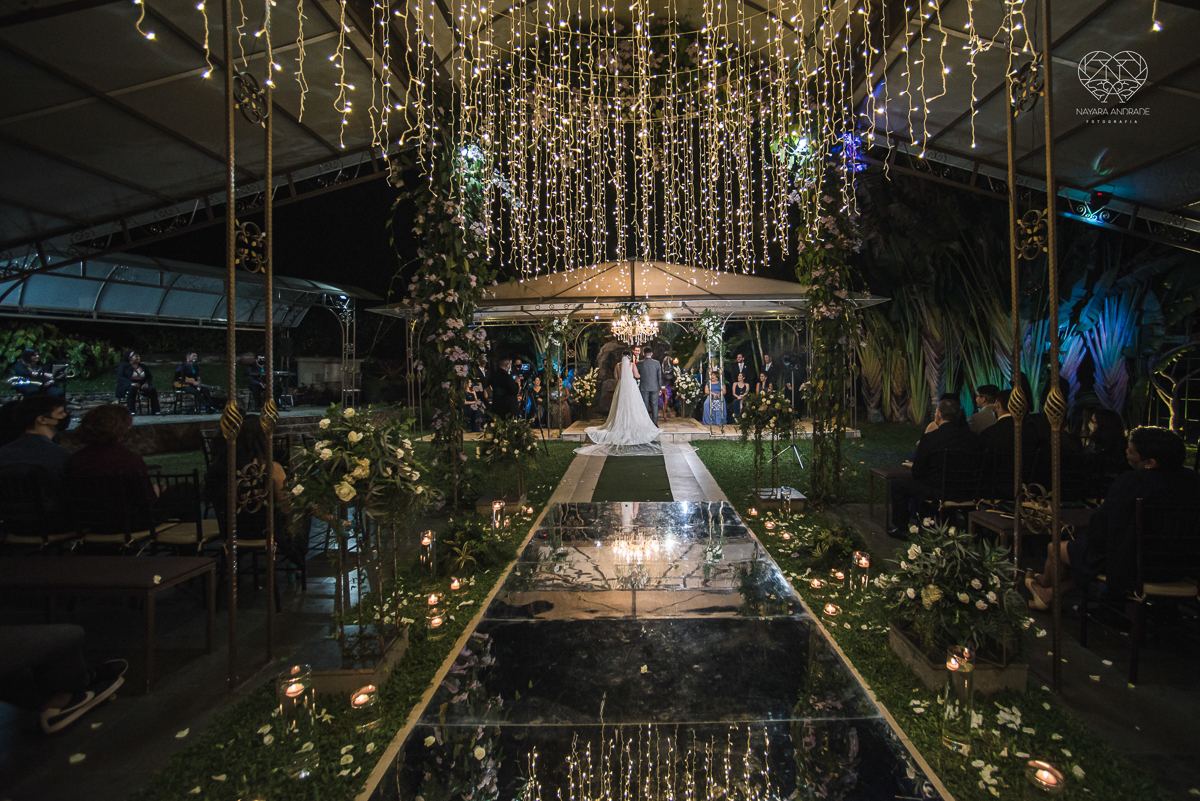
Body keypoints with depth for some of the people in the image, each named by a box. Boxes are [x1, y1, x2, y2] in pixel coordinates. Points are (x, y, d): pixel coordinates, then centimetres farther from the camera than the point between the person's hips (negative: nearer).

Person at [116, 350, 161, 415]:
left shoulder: (143, 367, 22)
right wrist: (131, 383, -24)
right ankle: (132, 411, -42)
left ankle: (155, 411, -32)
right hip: (128, 385, -4)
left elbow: (149, 377, 16)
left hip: (141, 385, 4)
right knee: (132, 388, -40)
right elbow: (120, 377, -5)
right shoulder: (123, 365, 9)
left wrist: (147, 383, -9)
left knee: (152, 389, -28)